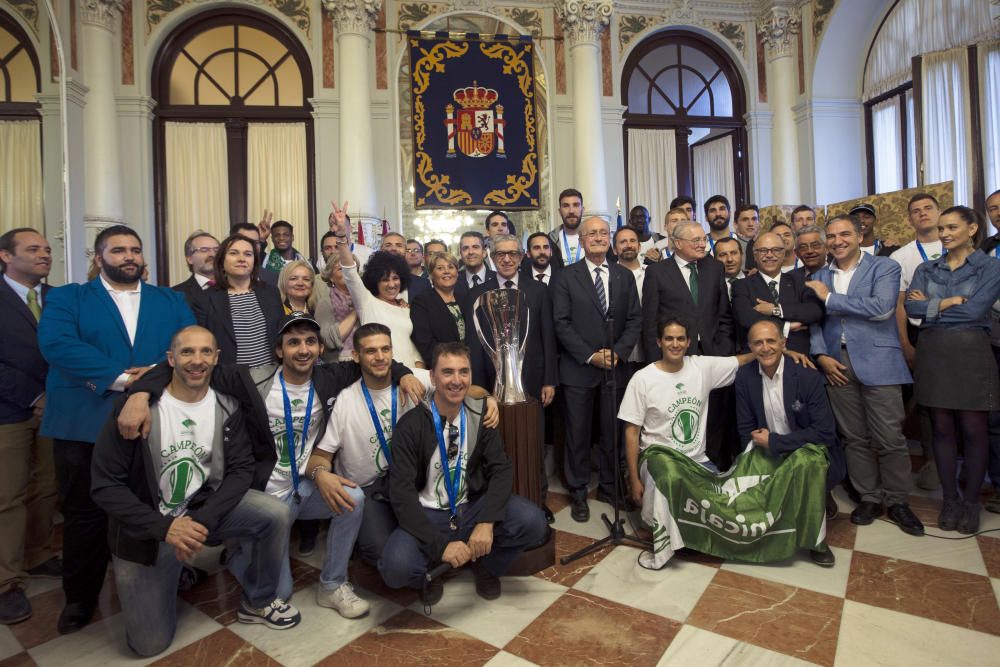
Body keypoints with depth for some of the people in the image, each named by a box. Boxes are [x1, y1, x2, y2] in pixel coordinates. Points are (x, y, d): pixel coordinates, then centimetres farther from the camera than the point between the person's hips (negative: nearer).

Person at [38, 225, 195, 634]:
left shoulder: (171, 301, 12)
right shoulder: (66, 297, 5)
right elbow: (56, 343, -13)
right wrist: (119, 378, -21)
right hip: (86, 423, -1)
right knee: (85, 513, 11)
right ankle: (80, 597, 31)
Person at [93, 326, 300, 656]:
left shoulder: (226, 406, -9)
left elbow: (241, 470, -9)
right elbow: (105, 485, -15)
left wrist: (203, 520, -23)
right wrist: (165, 527, -24)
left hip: (203, 508, 2)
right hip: (146, 528, -2)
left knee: (276, 514, -22)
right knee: (151, 644, 2)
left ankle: (258, 602, 4)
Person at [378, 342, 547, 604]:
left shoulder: (480, 415, -4)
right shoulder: (411, 425, -15)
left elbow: (501, 470, -6)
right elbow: (402, 492, -18)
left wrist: (487, 521, -23)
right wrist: (440, 544, -27)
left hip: (473, 506, 3)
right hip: (428, 515, -2)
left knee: (533, 523, -21)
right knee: (396, 567, -31)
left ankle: (487, 566, 11)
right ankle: (431, 572, 8)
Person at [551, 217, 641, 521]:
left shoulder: (625, 276, 9)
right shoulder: (566, 277, -1)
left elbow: (635, 320, 5)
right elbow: (561, 323, -7)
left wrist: (617, 352, -9)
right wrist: (591, 356, -13)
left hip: (615, 368, 3)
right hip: (578, 369, -3)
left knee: (611, 432, 12)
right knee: (578, 435, 6)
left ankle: (608, 487, 29)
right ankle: (578, 493, 22)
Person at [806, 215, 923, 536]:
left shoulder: (885, 267, 2)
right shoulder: (819, 277, 13)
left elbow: (881, 308, -15)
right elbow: (814, 321, 9)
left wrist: (830, 297, -10)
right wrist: (821, 355, -5)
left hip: (876, 362, -3)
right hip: (836, 364, 3)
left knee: (889, 438, 1)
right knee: (854, 437, 9)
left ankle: (897, 500, 18)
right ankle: (869, 497, 22)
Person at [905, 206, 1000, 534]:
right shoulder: (926, 269, 11)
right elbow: (911, 306, -3)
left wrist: (930, 306, -5)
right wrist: (948, 302, -13)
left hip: (971, 354, -2)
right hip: (933, 353, 3)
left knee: (973, 430, 4)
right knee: (942, 428, 8)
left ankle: (970, 502, 18)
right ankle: (949, 499, 19)